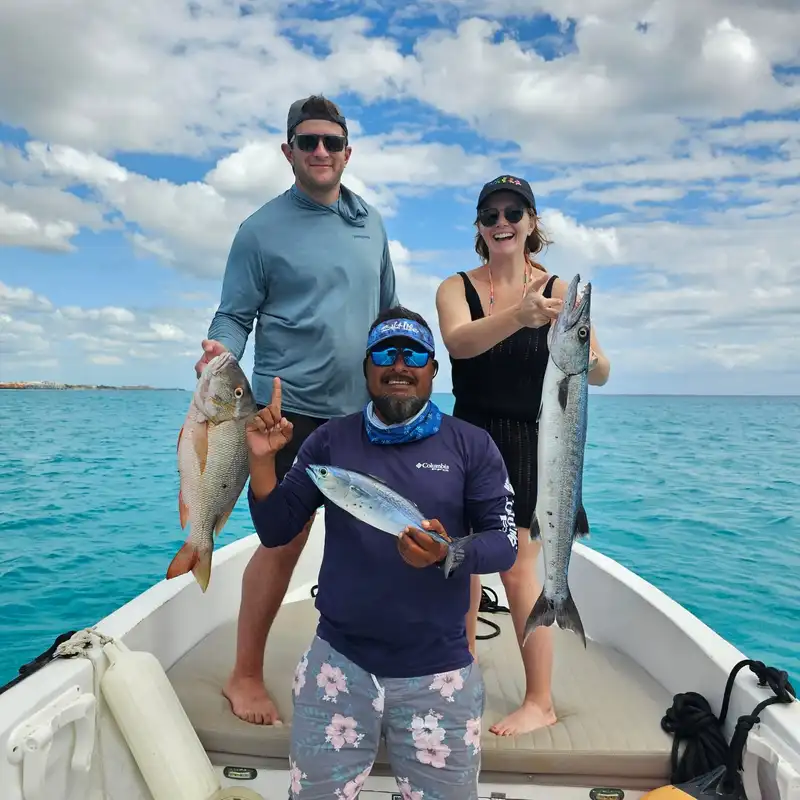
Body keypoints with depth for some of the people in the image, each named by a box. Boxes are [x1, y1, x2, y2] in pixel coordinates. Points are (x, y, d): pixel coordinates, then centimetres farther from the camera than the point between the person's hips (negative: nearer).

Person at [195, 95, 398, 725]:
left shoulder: (371, 223, 12)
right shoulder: (263, 229, -2)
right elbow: (235, 316, -4)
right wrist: (220, 349, -25)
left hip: (364, 408, 5)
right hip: (290, 407, -5)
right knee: (284, 541, -2)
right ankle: (245, 675, 17)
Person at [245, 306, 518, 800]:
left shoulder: (472, 445, -4)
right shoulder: (329, 441, 0)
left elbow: (505, 544, -7)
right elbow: (275, 533, -1)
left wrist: (449, 553, -27)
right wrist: (263, 460, -16)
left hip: (440, 672, 0)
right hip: (338, 663, 1)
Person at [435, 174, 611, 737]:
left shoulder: (557, 290, -3)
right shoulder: (457, 288, 1)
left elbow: (600, 375, -10)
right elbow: (458, 341, -22)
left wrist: (581, 348, -33)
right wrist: (519, 316, -40)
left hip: (531, 444, -3)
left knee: (519, 567, -3)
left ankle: (541, 702, 13)